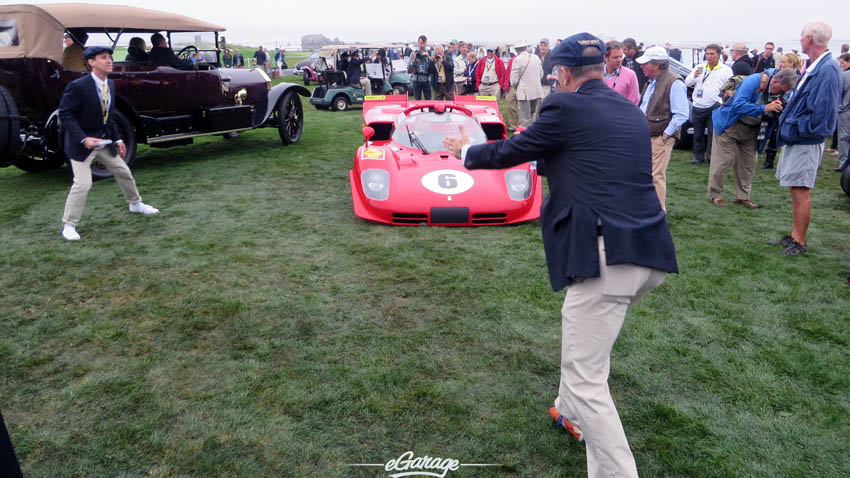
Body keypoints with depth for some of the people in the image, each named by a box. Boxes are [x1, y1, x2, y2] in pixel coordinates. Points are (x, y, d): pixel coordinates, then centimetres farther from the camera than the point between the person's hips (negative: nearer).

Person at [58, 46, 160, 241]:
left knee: (124, 173, 17)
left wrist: (117, 139, 7)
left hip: (104, 141, 7)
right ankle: (68, 225, 4)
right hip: (82, 143, -7)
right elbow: (65, 115, -19)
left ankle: (136, 204, 41)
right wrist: (83, 138, -28)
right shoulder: (77, 86, -19)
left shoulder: (110, 84, 3)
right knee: (82, 183, -10)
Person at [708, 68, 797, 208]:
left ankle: (743, 196, 17)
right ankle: (715, 195, 8)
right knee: (723, 160, -4)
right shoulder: (753, 81, -25)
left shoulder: (777, 89, -4)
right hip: (730, 125, -7)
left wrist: (777, 110, -19)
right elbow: (738, 105, -36)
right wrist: (764, 108, -41)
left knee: (748, 163, 6)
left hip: (750, 130, 7)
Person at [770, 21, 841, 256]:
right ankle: (795, 235, 27)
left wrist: (793, 130, -15)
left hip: (806, 142, -10)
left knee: (800, 192, -2)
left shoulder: (827, 70, -19)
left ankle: (800, 242, 8)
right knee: (796, 191, 16)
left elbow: (820, 113, -23)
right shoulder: (814, 67, 10)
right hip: (796, 139, 10)